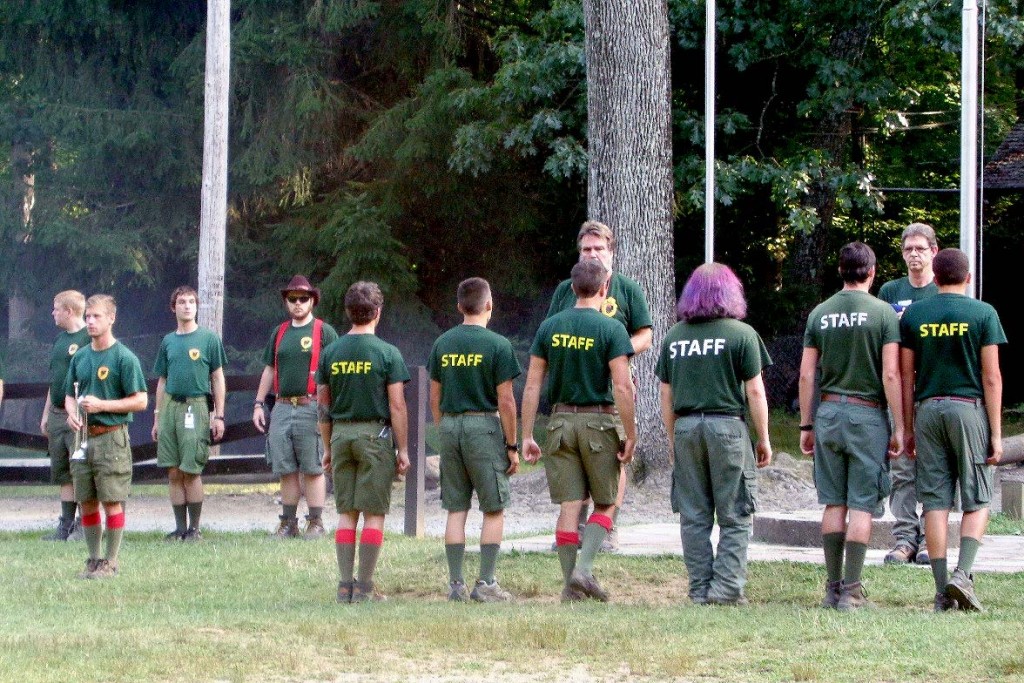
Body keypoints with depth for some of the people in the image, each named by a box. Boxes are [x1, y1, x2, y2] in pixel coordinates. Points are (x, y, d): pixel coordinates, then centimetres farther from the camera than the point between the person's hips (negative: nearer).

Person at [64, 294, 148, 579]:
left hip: (112, 437, -6)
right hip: (84, 438, 6)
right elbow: (70, 395, 21)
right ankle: (94, 559, 19)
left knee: (112, 501, -3)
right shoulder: (79, 357, 12)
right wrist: (72, 413, -1)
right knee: (86, 502, 9)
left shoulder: (124, 358, -6)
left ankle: (110, 562, 4)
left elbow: (140, 401, -9)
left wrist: (103, 405, -16)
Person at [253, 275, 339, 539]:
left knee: (313, 468, -4)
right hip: (282, 407, 5)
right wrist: (259, 403, 16)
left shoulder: (324, 332, 0)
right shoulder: (279, 333, 17)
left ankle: (316, 522, 0)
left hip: (311, 407, -5)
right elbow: (269, 370, 22)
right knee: (285, 470, 6)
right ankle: (288, 522, 11)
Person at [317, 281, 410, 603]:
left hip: (341, 434, 4)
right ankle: (365, 586, -3)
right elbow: (397, 406, -9)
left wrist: (328, 447, 17)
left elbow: (322, 405, 9)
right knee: (374, 514, 0)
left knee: (346, 513, 10)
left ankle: (345, 585, 7)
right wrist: (403, 449, -3)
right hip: (375, 435, -4)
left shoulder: (330, 353, 5)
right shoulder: (387, 353, -7)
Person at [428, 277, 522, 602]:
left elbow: (434, 397, 9)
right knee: (494, 510, 3)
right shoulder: (497, 345, -9)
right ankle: (486, 583, -1)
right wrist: (512, 446, -3)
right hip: (484, 427, -5)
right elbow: (505, 400, -10)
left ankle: (456, 583, 8)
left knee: (456, 509, 8)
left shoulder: (442, 343, 6)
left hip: (450, 426, 5)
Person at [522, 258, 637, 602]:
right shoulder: (611, 329, -7)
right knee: (605, 504, 9)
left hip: (561, 422, 3)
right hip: (599, 422, -3)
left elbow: (532, 385, 4)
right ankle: (584, 567, -9)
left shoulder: (549, 327, 5)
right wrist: (630, 436, -7)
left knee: (569, 507, 6)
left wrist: (527, 436, 7)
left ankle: (571, 586, 6)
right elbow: (622, 387, -14)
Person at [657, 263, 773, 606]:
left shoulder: (674, 336, 8)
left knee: (694, 517, 8)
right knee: (735, 517, 2)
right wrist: (764, 439, 3)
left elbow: (666, 396, 10)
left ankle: (700, 590, 8)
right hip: (727, 427, -4)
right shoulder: (741, 334, -4)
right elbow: (755, 391, -4)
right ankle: (726, 587, -5)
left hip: (685, 427, 4)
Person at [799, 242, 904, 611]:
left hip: (828, 413, 4)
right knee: (861, 505, -2)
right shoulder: (883, 313, -5)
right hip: (868, 414, -4)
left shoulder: (820, 313, 5)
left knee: (834, 503, 10)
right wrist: (899, 427, -5)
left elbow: (806, 375, 5)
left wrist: (806, 425, 13)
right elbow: (891, 375, -10)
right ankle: (851, 591, -4)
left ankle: (833, 587, 12)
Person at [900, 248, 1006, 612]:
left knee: (935, 501, 4)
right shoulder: (983, 314, -1)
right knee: (977, 501, 5)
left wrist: (908, 428, 14)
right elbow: (991, 377, -4)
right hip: (969, 407, -2)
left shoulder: (913, 315, 6)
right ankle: (963, 573, -14)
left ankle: (942, 590, 1)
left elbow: (906, 376, 7)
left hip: (928, 408, 2)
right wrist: (996, 433, -1)